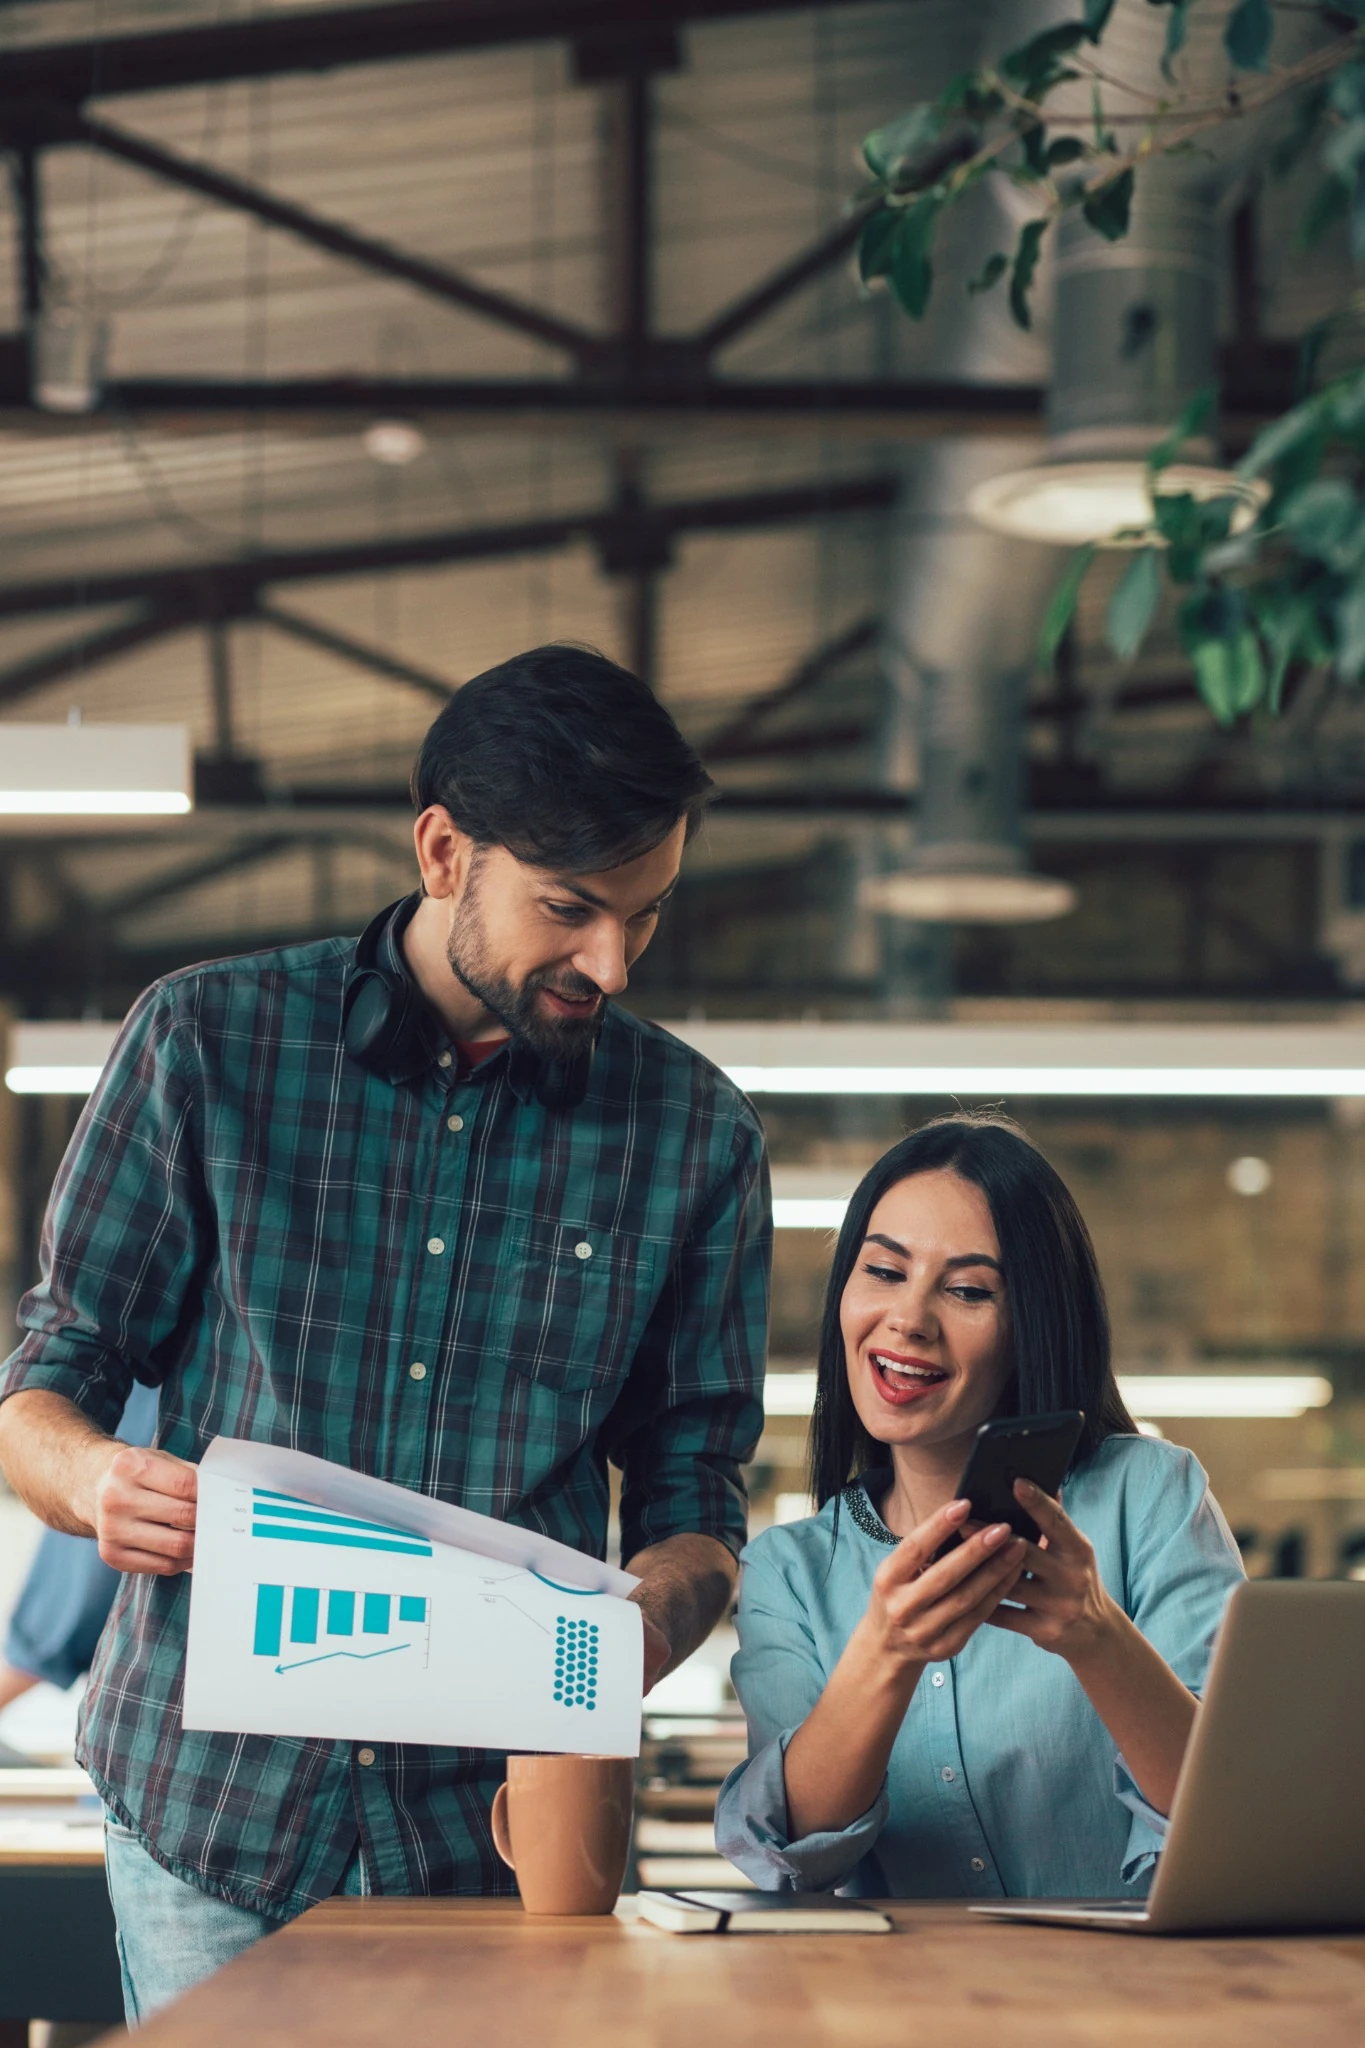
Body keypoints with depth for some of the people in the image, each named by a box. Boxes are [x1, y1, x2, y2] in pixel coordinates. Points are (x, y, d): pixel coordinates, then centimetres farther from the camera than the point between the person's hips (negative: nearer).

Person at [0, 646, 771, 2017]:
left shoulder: (692, 1130, 3)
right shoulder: (208, 1041, -1)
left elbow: (692, 1493, 6)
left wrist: (653, 1619, -16)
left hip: (503, 1817, 1)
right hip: (211, 1799, -1)